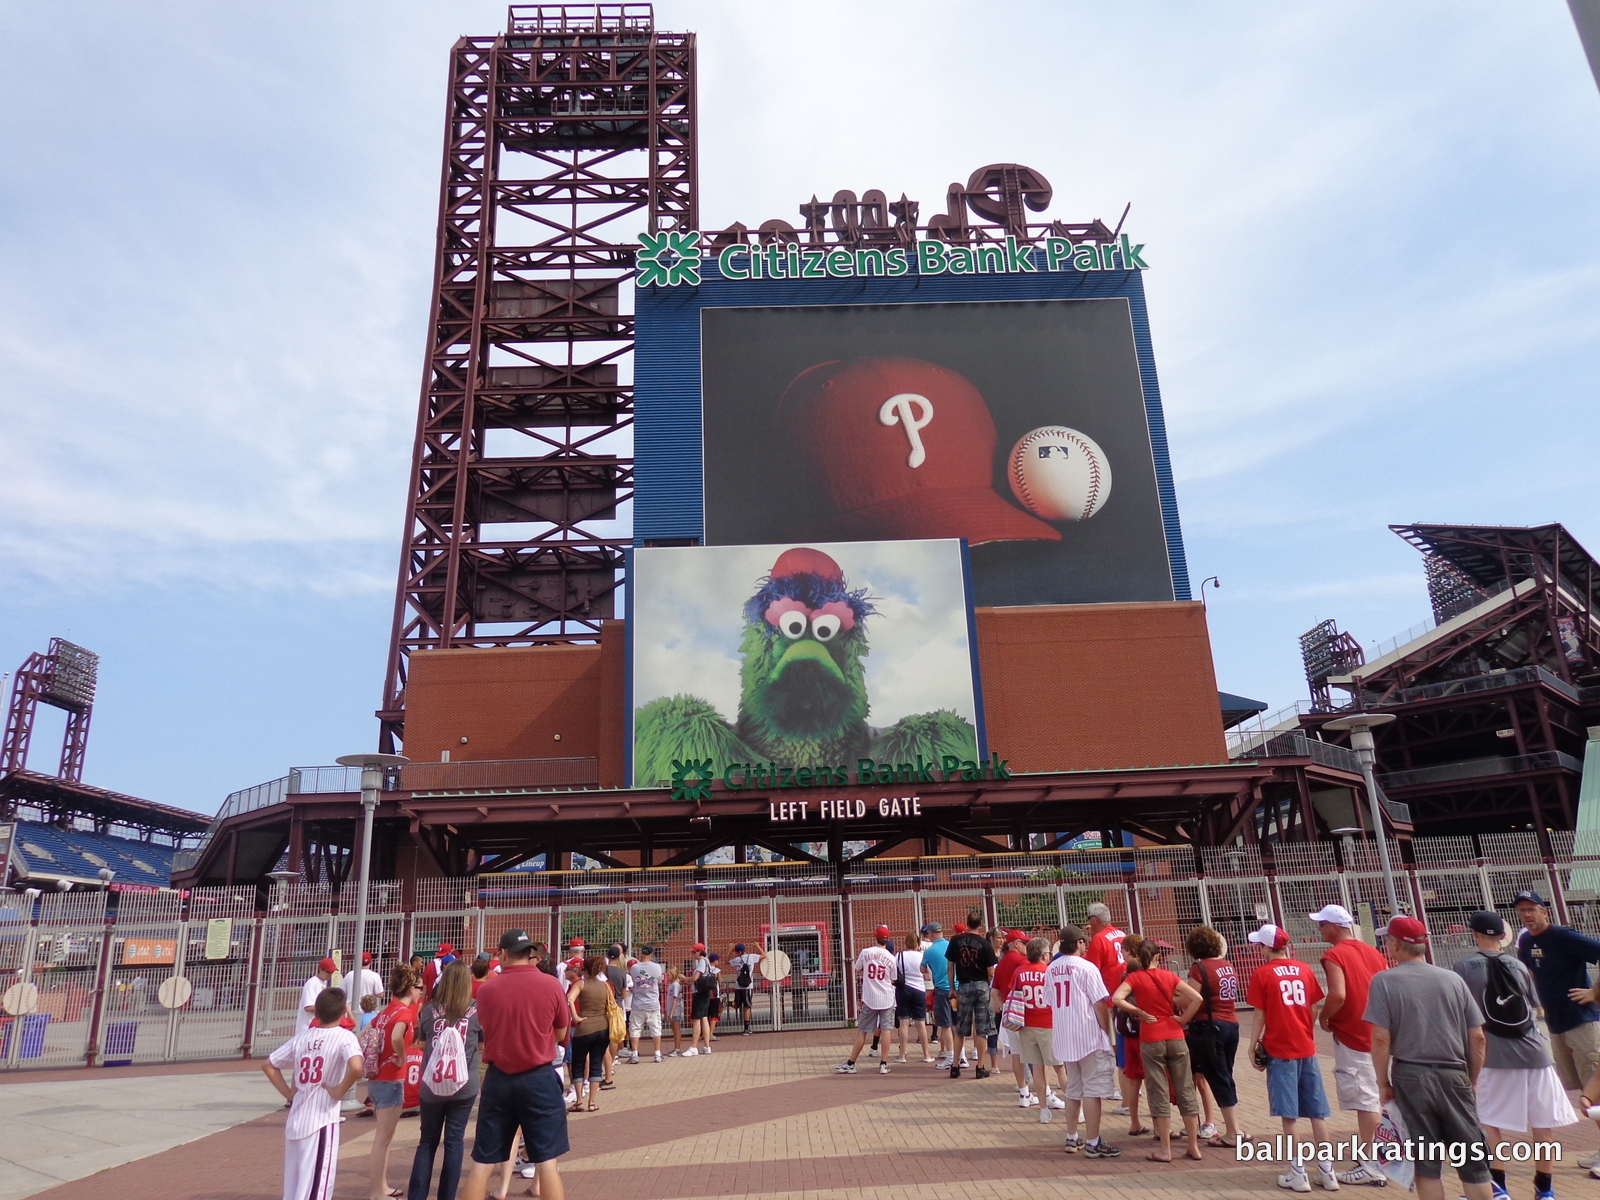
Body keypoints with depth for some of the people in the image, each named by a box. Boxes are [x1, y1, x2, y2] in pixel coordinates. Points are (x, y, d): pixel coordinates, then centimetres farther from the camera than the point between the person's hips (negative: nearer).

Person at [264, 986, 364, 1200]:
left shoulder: (302, 1036, 6)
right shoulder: (344, 1036, -10)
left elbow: (268, 1065, 13)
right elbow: (356, 1067, -28)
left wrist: (288, 1092, 13)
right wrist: (340, 1091, -12)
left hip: (295, 1120, 6)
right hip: (322, 1120, -6)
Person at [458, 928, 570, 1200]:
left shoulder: (486, 989, -4)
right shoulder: (551, 985, -8)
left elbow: (486, 1029, 11)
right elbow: (560, 1034, 4)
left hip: (498, 1078, 2)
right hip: (539, 1078, -2)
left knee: (482, 1162, 12)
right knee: (546, 1161, 5)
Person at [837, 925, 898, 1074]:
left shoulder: (865, 952, -6)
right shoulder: (891, 958, -3)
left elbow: (857, 970, 8)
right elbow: (893, 981, 5)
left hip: (869, 999, 0)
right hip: (886, 998, 1)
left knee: (862, 1031, 7)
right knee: (885, 1030, 5)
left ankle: (850, 1064, 12)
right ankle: (883, 1064, 5)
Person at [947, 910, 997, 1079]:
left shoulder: (955, 941, -1)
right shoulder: (984, 944, -7)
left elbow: (950, 967, 2)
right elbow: (991, 973, -7)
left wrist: (953, 988, 11)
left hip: (963, 986, 2)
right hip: (982, 986, -2)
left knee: (960, 1030, 11)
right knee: (981, 1030, 5)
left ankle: (955, 1066, 16)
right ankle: (981, 1068, 8)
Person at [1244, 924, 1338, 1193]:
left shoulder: (1262, 974, -7)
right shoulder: (1304, 969, 4)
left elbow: (1260, 1015, -6)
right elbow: (1314, 1009, 7)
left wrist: (1253, 1046, 3)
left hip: (1279, 1049, -4)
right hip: (1307, 1048, 4)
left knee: (1289, 1114, 2)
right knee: (1317, 1111, 11)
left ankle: (1298, 1173, 5)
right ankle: (1326, 1170, 15)